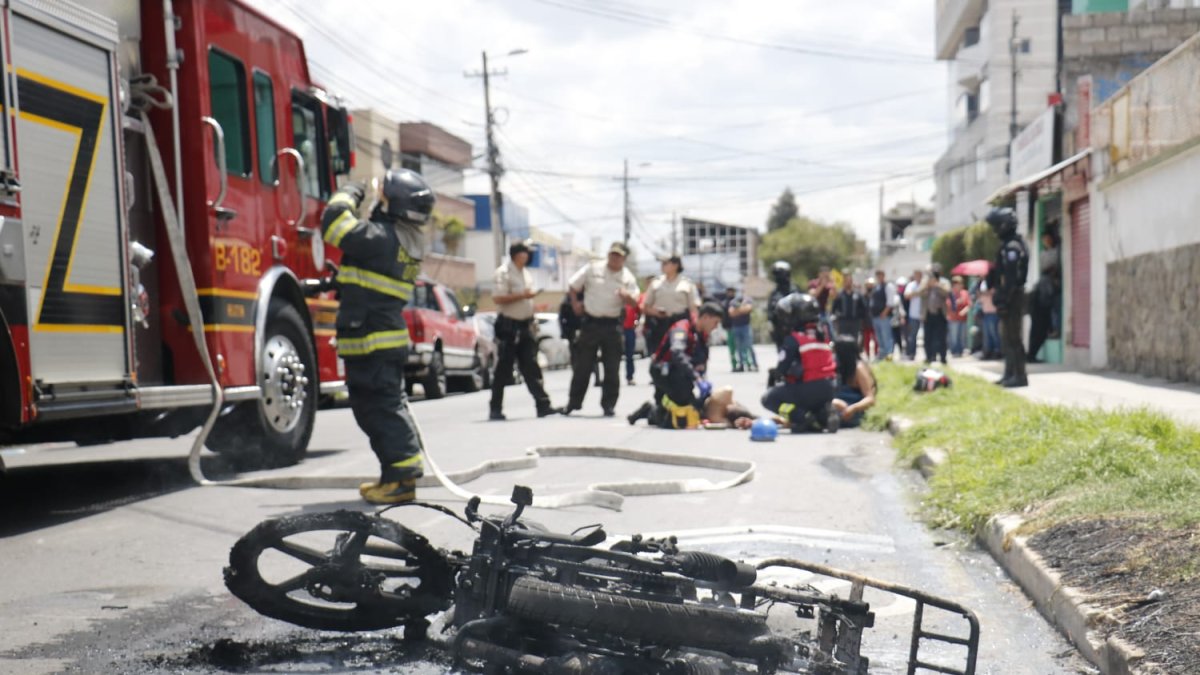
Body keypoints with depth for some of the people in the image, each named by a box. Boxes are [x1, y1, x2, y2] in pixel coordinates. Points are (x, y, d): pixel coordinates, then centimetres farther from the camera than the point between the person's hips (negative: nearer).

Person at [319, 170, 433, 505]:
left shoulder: (381, 238, -19)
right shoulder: (405, 240, 12)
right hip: (390, 338, 10)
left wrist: (348, 194, -5)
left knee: (380, 408, -5)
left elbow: (335, 225, -19)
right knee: (389, 405, 18)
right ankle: (397, 473, 25)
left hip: (371, 342, -10)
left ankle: (401, 478, -3)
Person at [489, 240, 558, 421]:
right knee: (503, 369, -1)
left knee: (531, 368, 6)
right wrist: (522, 295, -23)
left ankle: (543, 405, 6)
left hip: (524, 326, 7)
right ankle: (495, 409, 6)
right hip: (508, 326, -7)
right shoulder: (503, 272, -11)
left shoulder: (526, 273, 15)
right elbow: (498, 298, -21)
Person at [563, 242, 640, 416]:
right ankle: (573, 402, 15)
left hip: (612, 325, 1)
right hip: (590, 323, 0)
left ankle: (609, 405, 11)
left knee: (612, 368, 2)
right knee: (582, 365, 5)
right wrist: (575, 303, 0)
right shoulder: (593, 268, 1)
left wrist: (627, 296, -25)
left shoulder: (627, 277, 2)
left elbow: (634, 302, -5)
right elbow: (572, 286, 8)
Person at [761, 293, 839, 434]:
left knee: (769, 398, 8)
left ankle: (803, 418, -12)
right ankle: (824, 413, 2)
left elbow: (782, 368, -11)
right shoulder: (823, 335, 10)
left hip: (807, 389, -6)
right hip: (828, 389, 6)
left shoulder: (793, 340, -10)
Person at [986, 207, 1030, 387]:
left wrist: (1003, 301, -23)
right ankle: (1010, 374, 21)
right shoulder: (1008, 245, 16)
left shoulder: (1012, 247, -16)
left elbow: (1010, 278, -22)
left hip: (1012, 298, -10)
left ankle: (1019, 376, -6)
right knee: (1007, 338, 15)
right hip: (1010, 298, 10)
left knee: (1012, 338, -8)